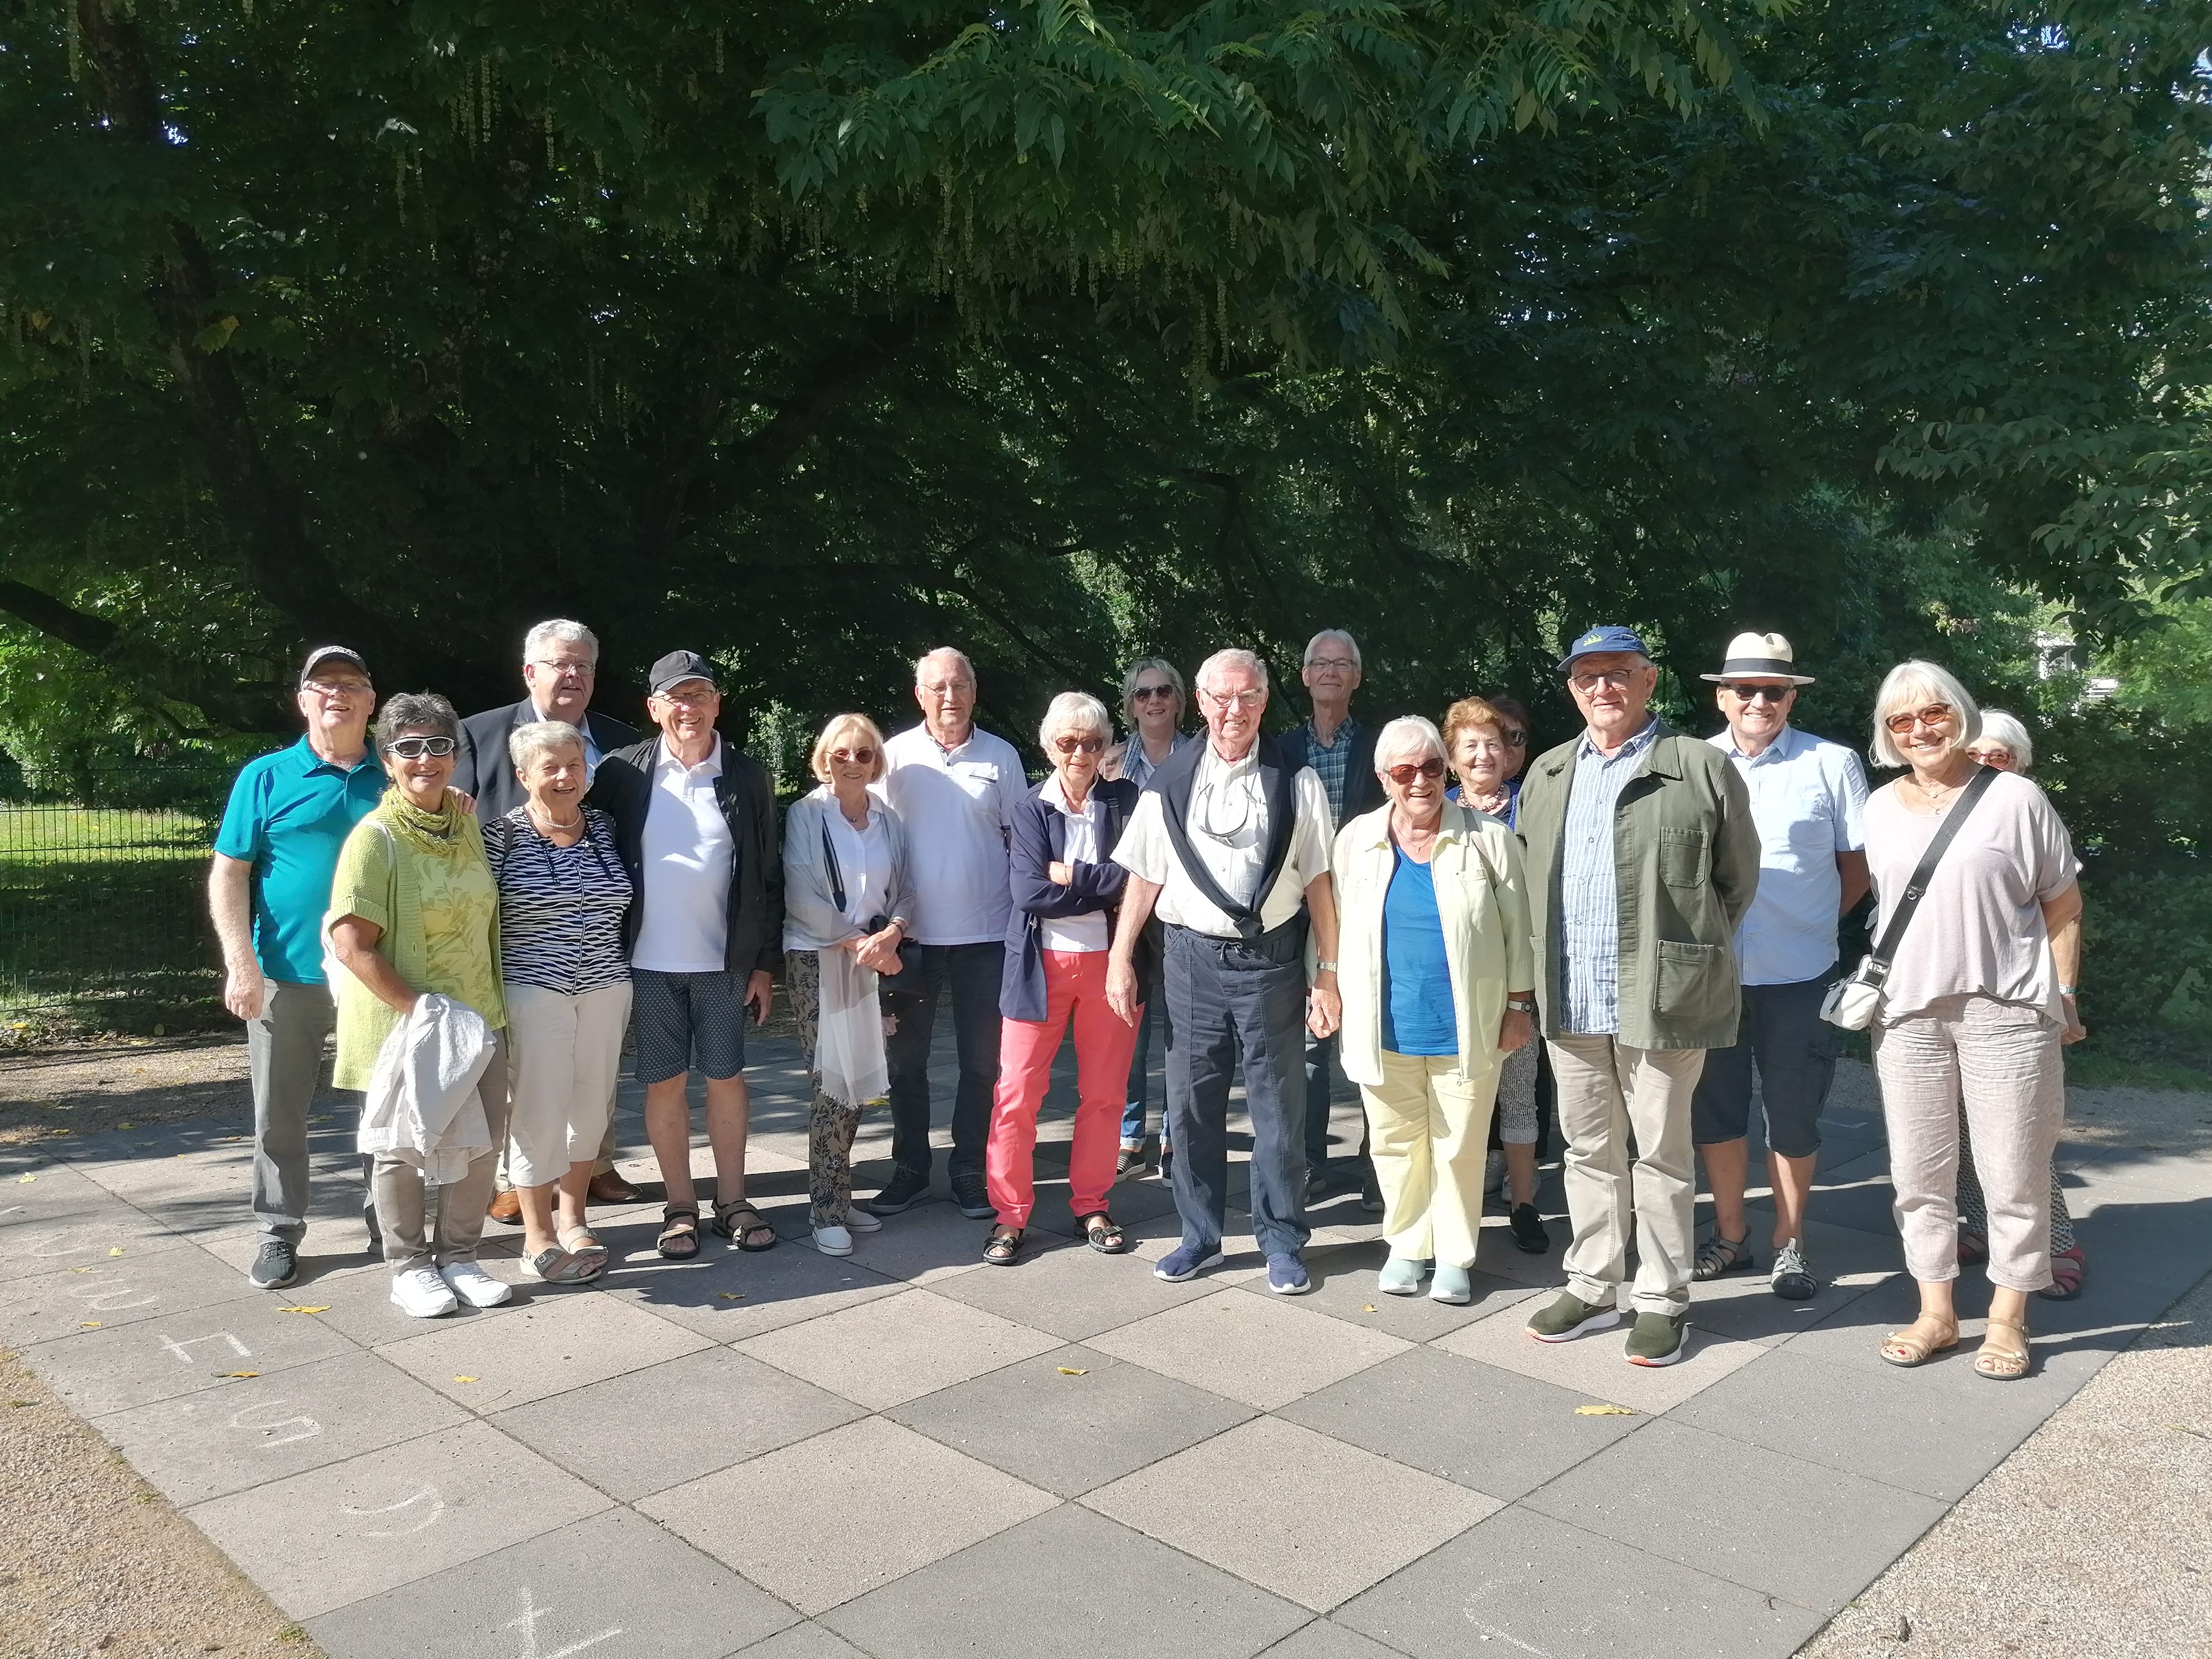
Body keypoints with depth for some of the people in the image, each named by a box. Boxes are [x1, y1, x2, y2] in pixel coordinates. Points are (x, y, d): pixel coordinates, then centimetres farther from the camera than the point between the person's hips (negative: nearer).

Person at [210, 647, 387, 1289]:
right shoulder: (266, 777, 1)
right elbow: (228, 874, -1)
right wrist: (241, 964, -9)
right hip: (286, 976, -1)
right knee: (279, 1113, 8)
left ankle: (388, 1225, 24)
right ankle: (279, 1233, 22)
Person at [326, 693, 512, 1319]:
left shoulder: (467, 820, 5)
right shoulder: (375, 838, -14)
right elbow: (352, 947, -18)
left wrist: (490, 1003, 13)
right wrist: (419, 1011, -20)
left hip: (478, 1014, 6)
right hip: (401, 1024, -6)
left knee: (483, 1139, 10)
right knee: (406, 1147, 7)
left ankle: (458, 1256, 27)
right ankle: (409, 1268, 25)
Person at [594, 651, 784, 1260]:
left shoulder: (746, 777, 1)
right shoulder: (624, 772, -2)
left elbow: (768, 877, 3)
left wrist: (765, 963, 1)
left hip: (724, 960, 1)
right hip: (648, 960, 0)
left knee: (727, 1078, 7)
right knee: (665, 1083, 6)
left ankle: (732, 1201, 19)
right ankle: (680, 1208, 18)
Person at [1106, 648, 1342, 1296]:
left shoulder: (1295, 782, -2)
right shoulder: (1170, 782, 3)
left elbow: (1318, 884, -1)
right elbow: (1144, 877, 7)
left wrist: (1328, 974, -3)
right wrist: (1120, 959, 4)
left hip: (1271, 960, -1)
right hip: (1193, 958, 2)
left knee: (1278, 1106, 7)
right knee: (1191, 1104, 9)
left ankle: (1281, 1241, 22)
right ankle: (1200, 1234, 26)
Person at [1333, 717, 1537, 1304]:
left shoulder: (1489, 838, -3)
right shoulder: (1356, 840, 3)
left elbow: (1518, 928, 2)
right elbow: (1344, 931, 9)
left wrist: (1518, 1004, 1)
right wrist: (1344, 1003, 7)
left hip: (1467, 1029, -2)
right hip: (1384, 1029, 2)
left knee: (1460, 1147, 7)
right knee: (1396, 1144, 12)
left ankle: (1455, 1255, 25)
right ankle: (1406, 1245, 30)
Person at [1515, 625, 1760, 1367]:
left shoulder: (1702, 768, -4)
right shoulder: (1547, 775, 13)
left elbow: (1737, 880, 2)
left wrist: (1683, 955, 5)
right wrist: (1544, 972, 13)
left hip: (1660, 999, -5)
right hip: (1571, 1000, 5)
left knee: (1660, 1152, 6)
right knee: (1589, 1149, 15)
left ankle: (1663, 1300, 19)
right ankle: (1593, 1288, 28)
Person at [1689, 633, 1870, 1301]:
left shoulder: (1832, 764, -3)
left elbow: (1858, 869, 4)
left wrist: (1810, 922, 0)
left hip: (1798, 974, -2)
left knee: (1793, 1114, 9)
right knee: (1715, 1108, 13)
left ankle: (1789, 1243, 26)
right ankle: (1730, 1237, 28)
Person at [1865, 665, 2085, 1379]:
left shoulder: (2015, 798, -3)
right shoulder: (1881, 808, 8)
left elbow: (2062, 905, 1)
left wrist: (2064, 998, -2)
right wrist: (1873, 983, 12)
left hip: (2006, 1011, -3)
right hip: (1907, 1015, 4)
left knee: (2014, 1173, 4)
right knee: (1918, 1172, 9)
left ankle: (2008, 1319, 19)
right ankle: (1936, 1312, 22)